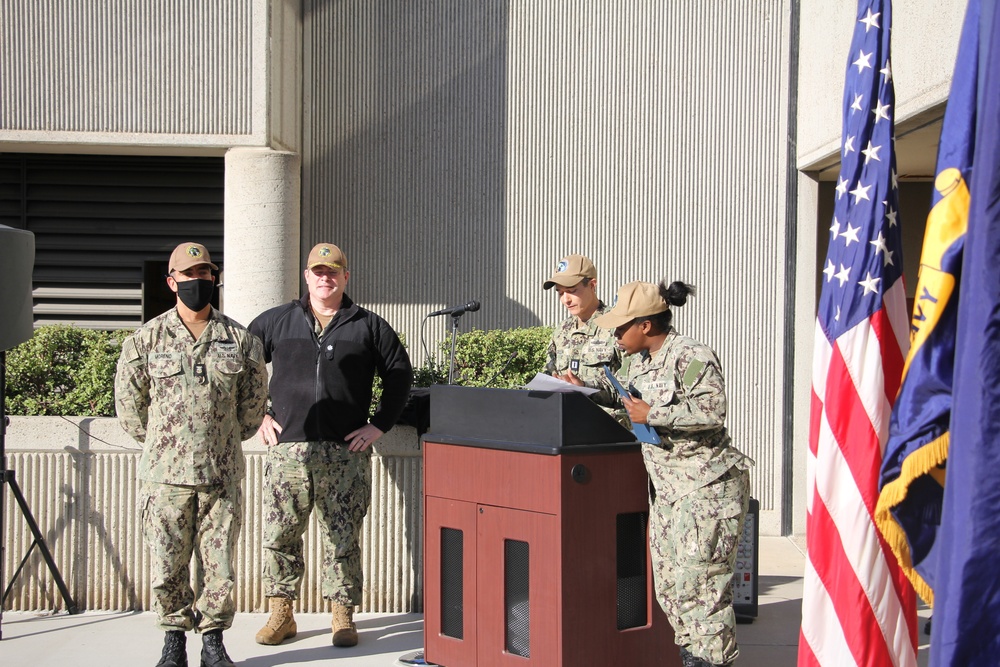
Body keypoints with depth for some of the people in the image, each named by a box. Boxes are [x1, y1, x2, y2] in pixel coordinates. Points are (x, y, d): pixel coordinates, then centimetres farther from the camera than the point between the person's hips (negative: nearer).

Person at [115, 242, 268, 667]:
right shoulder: (147, 339, 2)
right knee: (168, 567, 6)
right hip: (165, 474, 0)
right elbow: (128, 400, 13)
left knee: (219, 566, 4)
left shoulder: (239, 339, 5)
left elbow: (254, 397, 17)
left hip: (222, 475, 1)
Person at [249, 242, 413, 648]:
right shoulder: (276, 322, 12)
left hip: (346, 452, -1)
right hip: (287, 450, 1)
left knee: (343, 538, 3)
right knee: (279, 534, 2)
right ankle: (280, 614, 16)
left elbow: (400, 375, 11)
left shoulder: (368, 326, 9)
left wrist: (379, 425, 3)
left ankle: (343, 617, 14)